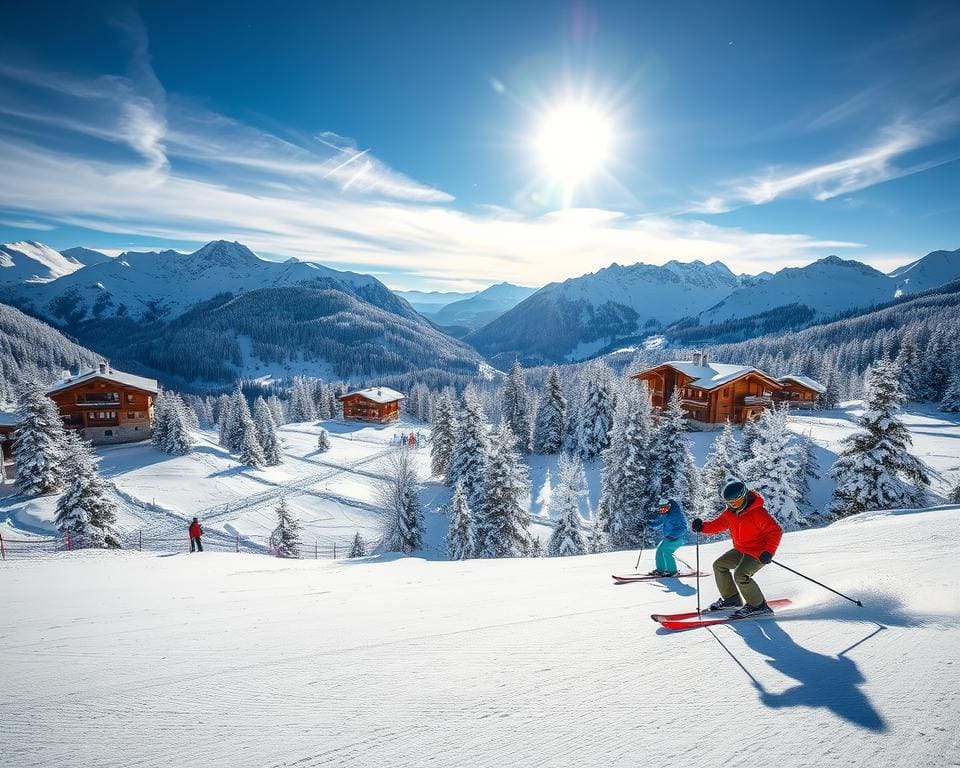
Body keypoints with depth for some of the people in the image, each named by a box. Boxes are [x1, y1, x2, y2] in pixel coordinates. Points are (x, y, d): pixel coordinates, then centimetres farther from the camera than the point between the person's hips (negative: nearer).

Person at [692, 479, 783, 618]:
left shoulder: (758, 512, -24)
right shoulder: (729, 513, 0)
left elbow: (775, 531, -23)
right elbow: (717, 524, 7)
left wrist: (768, 551, -32)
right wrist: (703, 526, -13)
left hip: (758, 553, -9)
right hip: (741, 550, 9)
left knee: (740, 575, -25)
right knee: (719, 565, 10)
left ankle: (758, 605, -6)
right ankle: (731, 598, 22)